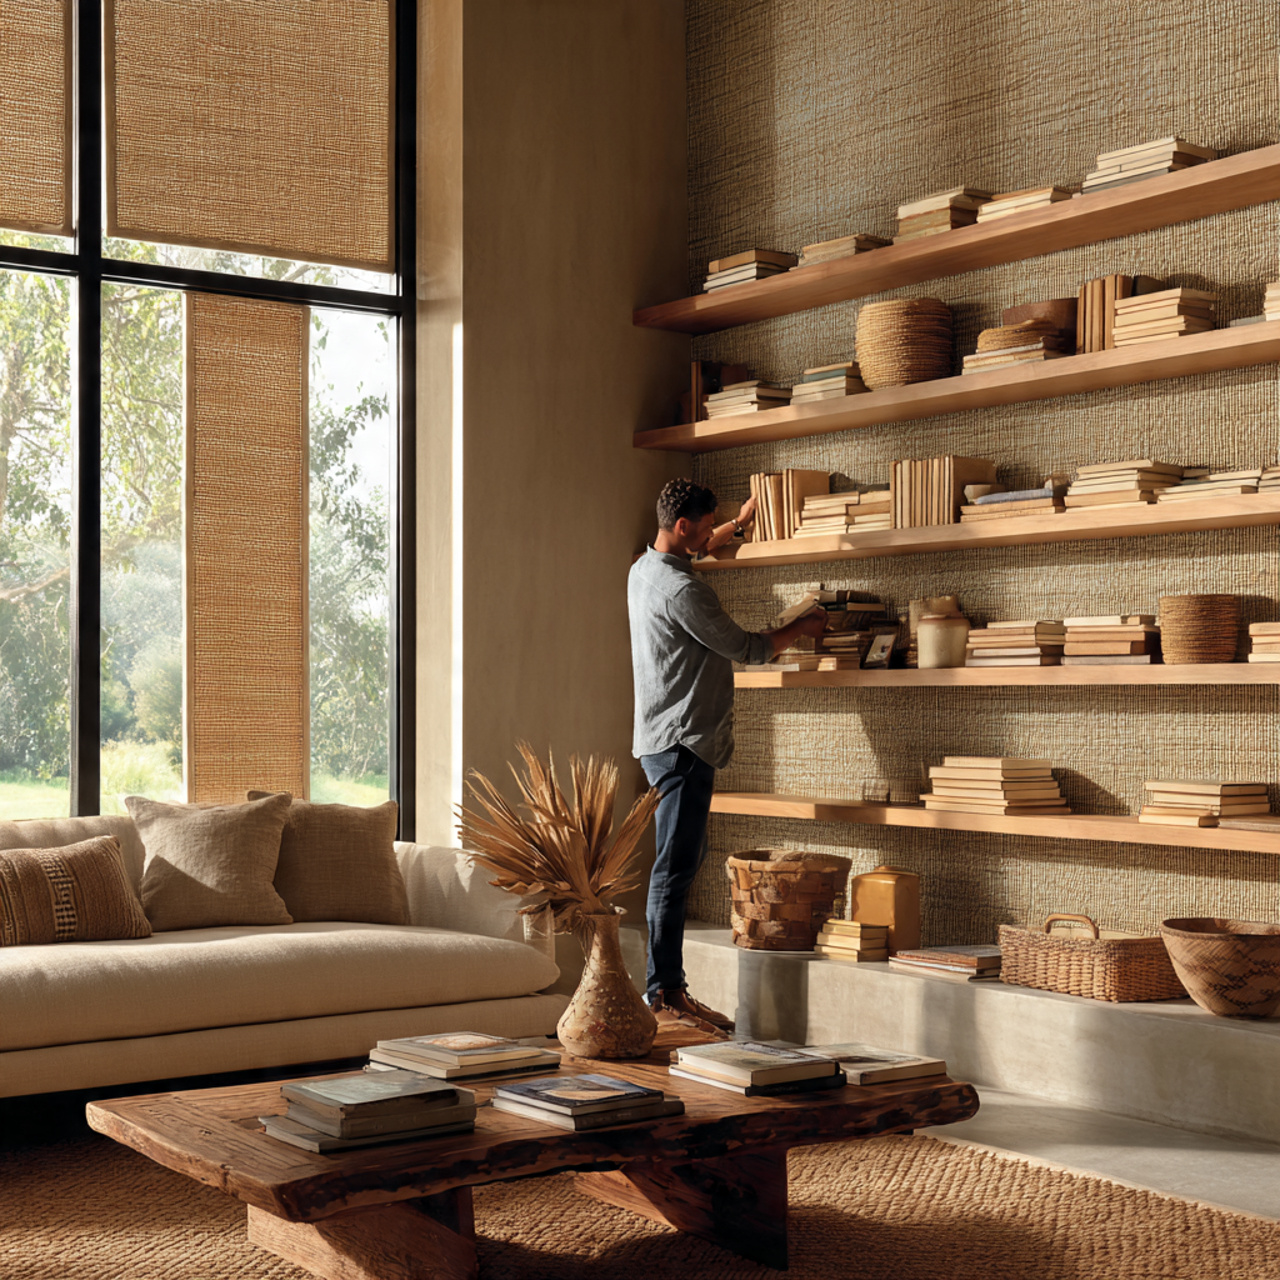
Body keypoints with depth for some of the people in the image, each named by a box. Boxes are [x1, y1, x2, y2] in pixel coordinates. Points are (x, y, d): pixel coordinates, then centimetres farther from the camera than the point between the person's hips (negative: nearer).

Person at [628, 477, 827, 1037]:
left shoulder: (644, 569, 13)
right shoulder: (682, 588, -17)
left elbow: (696, 548, 39)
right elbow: (745, 648, -9)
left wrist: (739, 522, 44)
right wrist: (800, 629, 8)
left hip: (667, 740, 11)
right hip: (682, 741, -11)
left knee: (681, 863, 12)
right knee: (674, 870, -9)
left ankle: (670, 989, 14)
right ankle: (663, 996, -7)